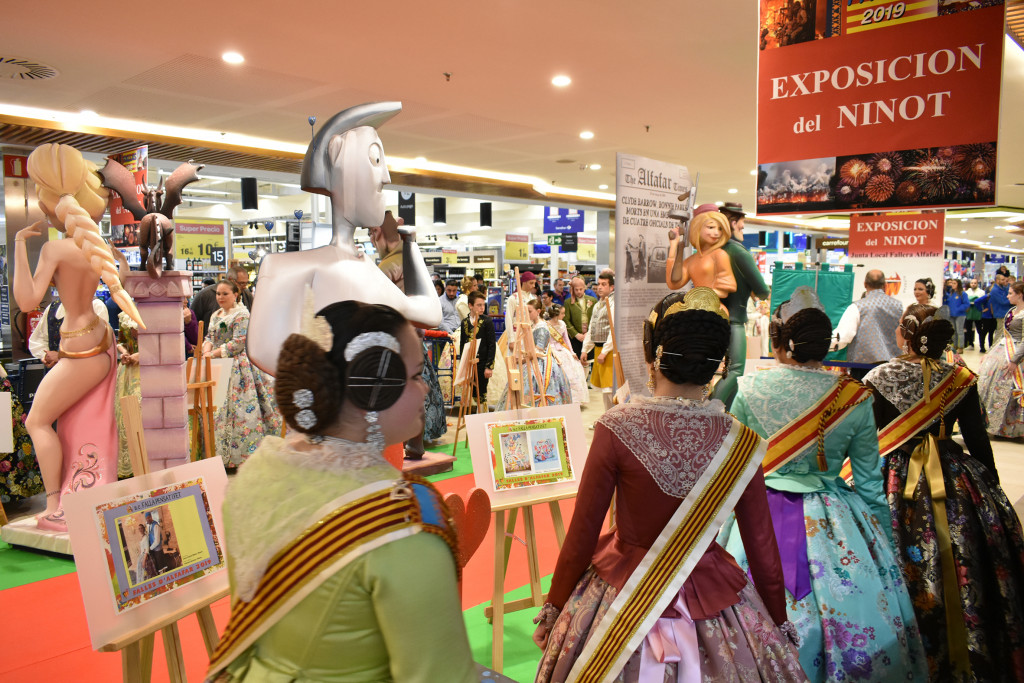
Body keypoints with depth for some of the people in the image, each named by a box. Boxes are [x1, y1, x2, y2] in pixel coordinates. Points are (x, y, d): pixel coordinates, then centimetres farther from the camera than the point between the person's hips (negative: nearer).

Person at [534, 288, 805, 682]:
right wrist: (779, 624, 13)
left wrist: (553, 609, 3)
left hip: (623, 595, -2)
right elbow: (764, 551, -3)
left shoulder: (616, 429, -19)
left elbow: (582, 533, -12)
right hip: (711, 600, 2)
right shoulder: (741, 444, -12)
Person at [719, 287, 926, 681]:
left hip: (762, 519, 0)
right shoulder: (856, 398, -7)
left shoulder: (748, 391, -10)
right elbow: (869, 481, 1)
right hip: (834, 525, 1)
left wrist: (720, 539, 11)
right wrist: (884, 546, 15)